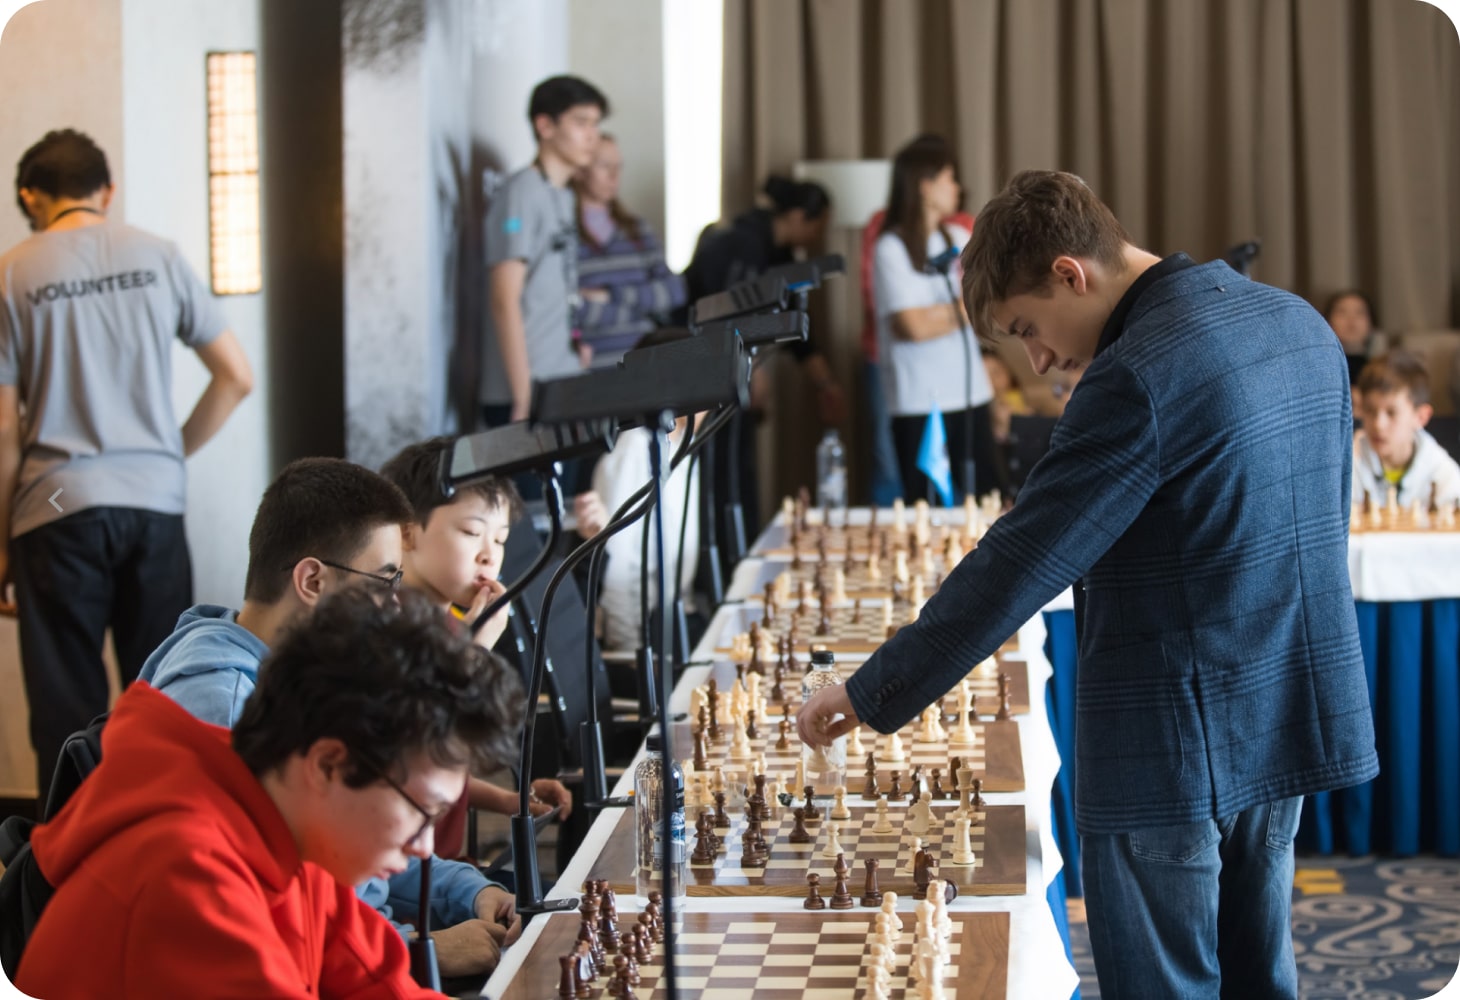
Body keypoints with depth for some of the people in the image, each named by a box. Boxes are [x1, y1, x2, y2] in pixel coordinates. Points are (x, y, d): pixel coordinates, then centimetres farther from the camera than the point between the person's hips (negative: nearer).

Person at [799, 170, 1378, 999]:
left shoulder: (1138, 376, -20)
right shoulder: (1301, 324, 7)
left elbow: (1018, 566, -20)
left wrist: (872, 695, -11)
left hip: (1175, 749, -8)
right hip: (1291, 721, 8)